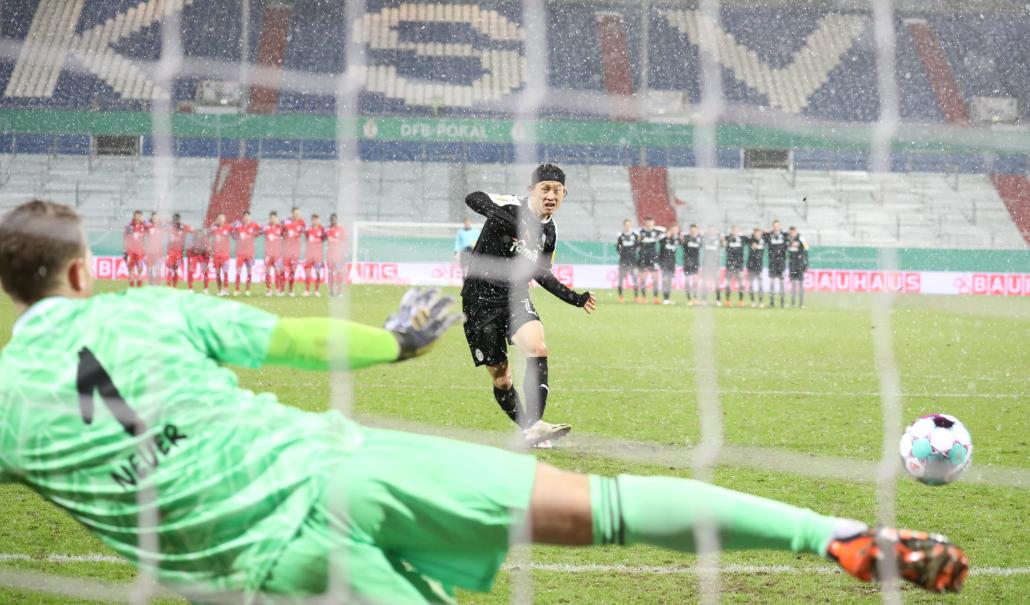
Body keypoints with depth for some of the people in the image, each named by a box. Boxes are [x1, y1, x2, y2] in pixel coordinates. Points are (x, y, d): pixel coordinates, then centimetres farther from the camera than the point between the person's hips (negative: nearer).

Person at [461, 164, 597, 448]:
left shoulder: (549, 232, 7)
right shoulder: (513, 207, -14)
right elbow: (473, 199, -32)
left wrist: (575, 298, 16)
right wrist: (511, 222, -44)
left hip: (515, 297, 4)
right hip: (480, 299, -4)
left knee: (538, 349, -25)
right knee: (500, 376, 1)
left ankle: (534, 426, -28)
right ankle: (526, 428, 24)